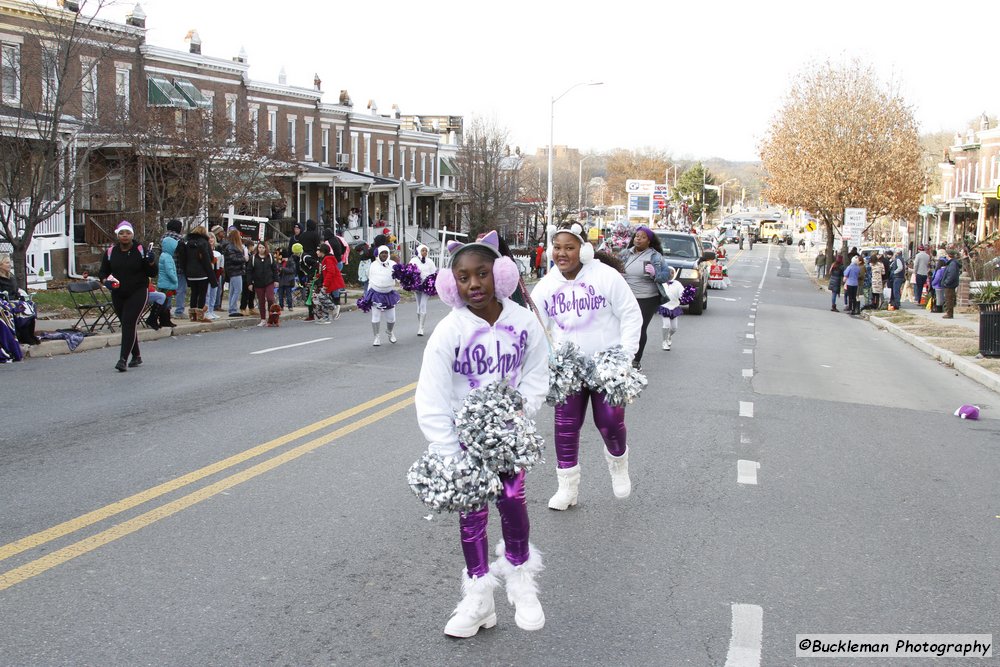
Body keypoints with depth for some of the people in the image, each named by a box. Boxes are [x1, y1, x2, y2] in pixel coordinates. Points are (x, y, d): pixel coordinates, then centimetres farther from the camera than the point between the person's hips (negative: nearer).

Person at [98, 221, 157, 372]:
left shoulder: (141, 250, -4)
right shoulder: (110, 252, 4)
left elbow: (152, 273, -2)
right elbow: (103, 272, 13)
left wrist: (151, 262, -22)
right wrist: (107, 279, -10)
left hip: (138, 293, -4)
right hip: (118, 295, 4)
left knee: (129, 323, -16)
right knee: (127, 325, 11)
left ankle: (123, 359, -20)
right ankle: (136, 356, 27)